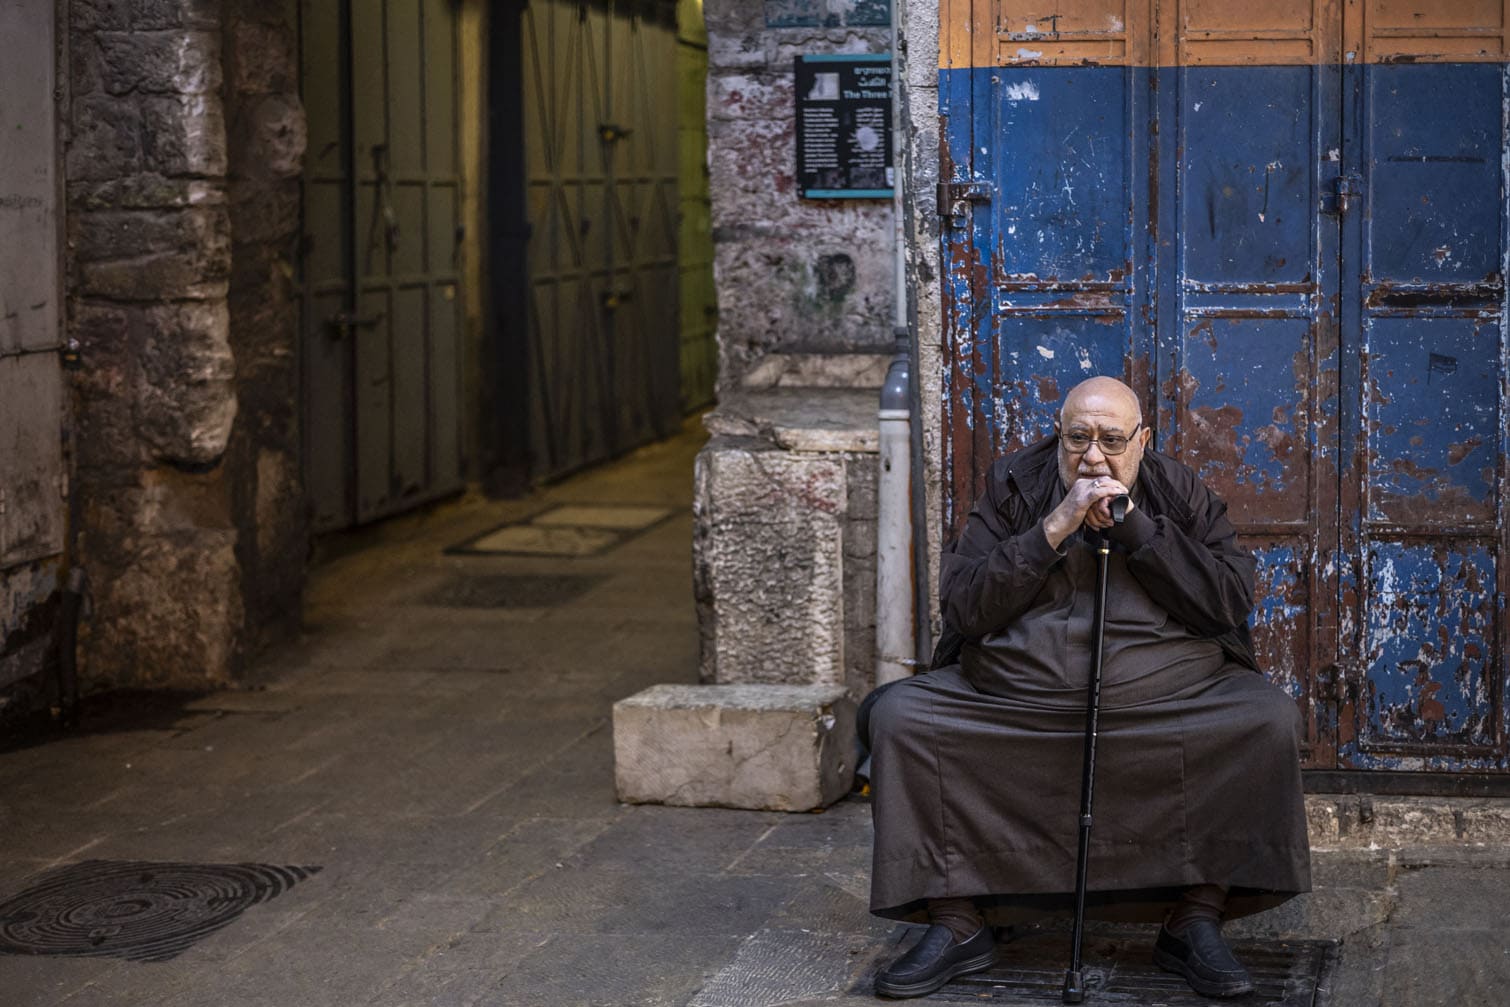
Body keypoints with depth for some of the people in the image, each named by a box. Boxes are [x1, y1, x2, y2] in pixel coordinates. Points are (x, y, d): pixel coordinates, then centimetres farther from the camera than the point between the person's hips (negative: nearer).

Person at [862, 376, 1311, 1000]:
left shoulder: (1182, 496, 6)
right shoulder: (1013, 488, 5)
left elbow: (1230, 602, -8)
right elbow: (962, 608, -6)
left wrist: (1133, 527, -14)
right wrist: (1053, 529, -15)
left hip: (1166, 702, 0)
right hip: (1010, 700, 1)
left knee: (1269, 720, -26)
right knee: (897, 717, -20)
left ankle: (1196, 920, -15)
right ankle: (956, 923, -12)